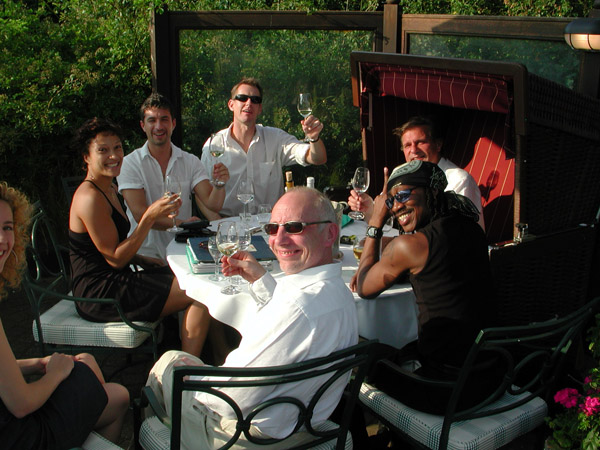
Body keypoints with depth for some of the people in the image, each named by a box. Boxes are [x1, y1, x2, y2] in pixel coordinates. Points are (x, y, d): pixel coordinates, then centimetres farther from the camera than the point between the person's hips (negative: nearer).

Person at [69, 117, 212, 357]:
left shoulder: (110, 189, 13)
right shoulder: (89, 198, -19)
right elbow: (115, 259, -19)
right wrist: (149, 218, -23)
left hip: (114, 281, 10)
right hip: (100, 294, -10)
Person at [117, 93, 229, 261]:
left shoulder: (190, 162, 9)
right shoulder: (130, 163, -1)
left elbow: (212, 204, -1)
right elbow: (139, 213, -12)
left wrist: (219, 184, -22)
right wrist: (180, 223, -24)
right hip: (147, 253, -3)